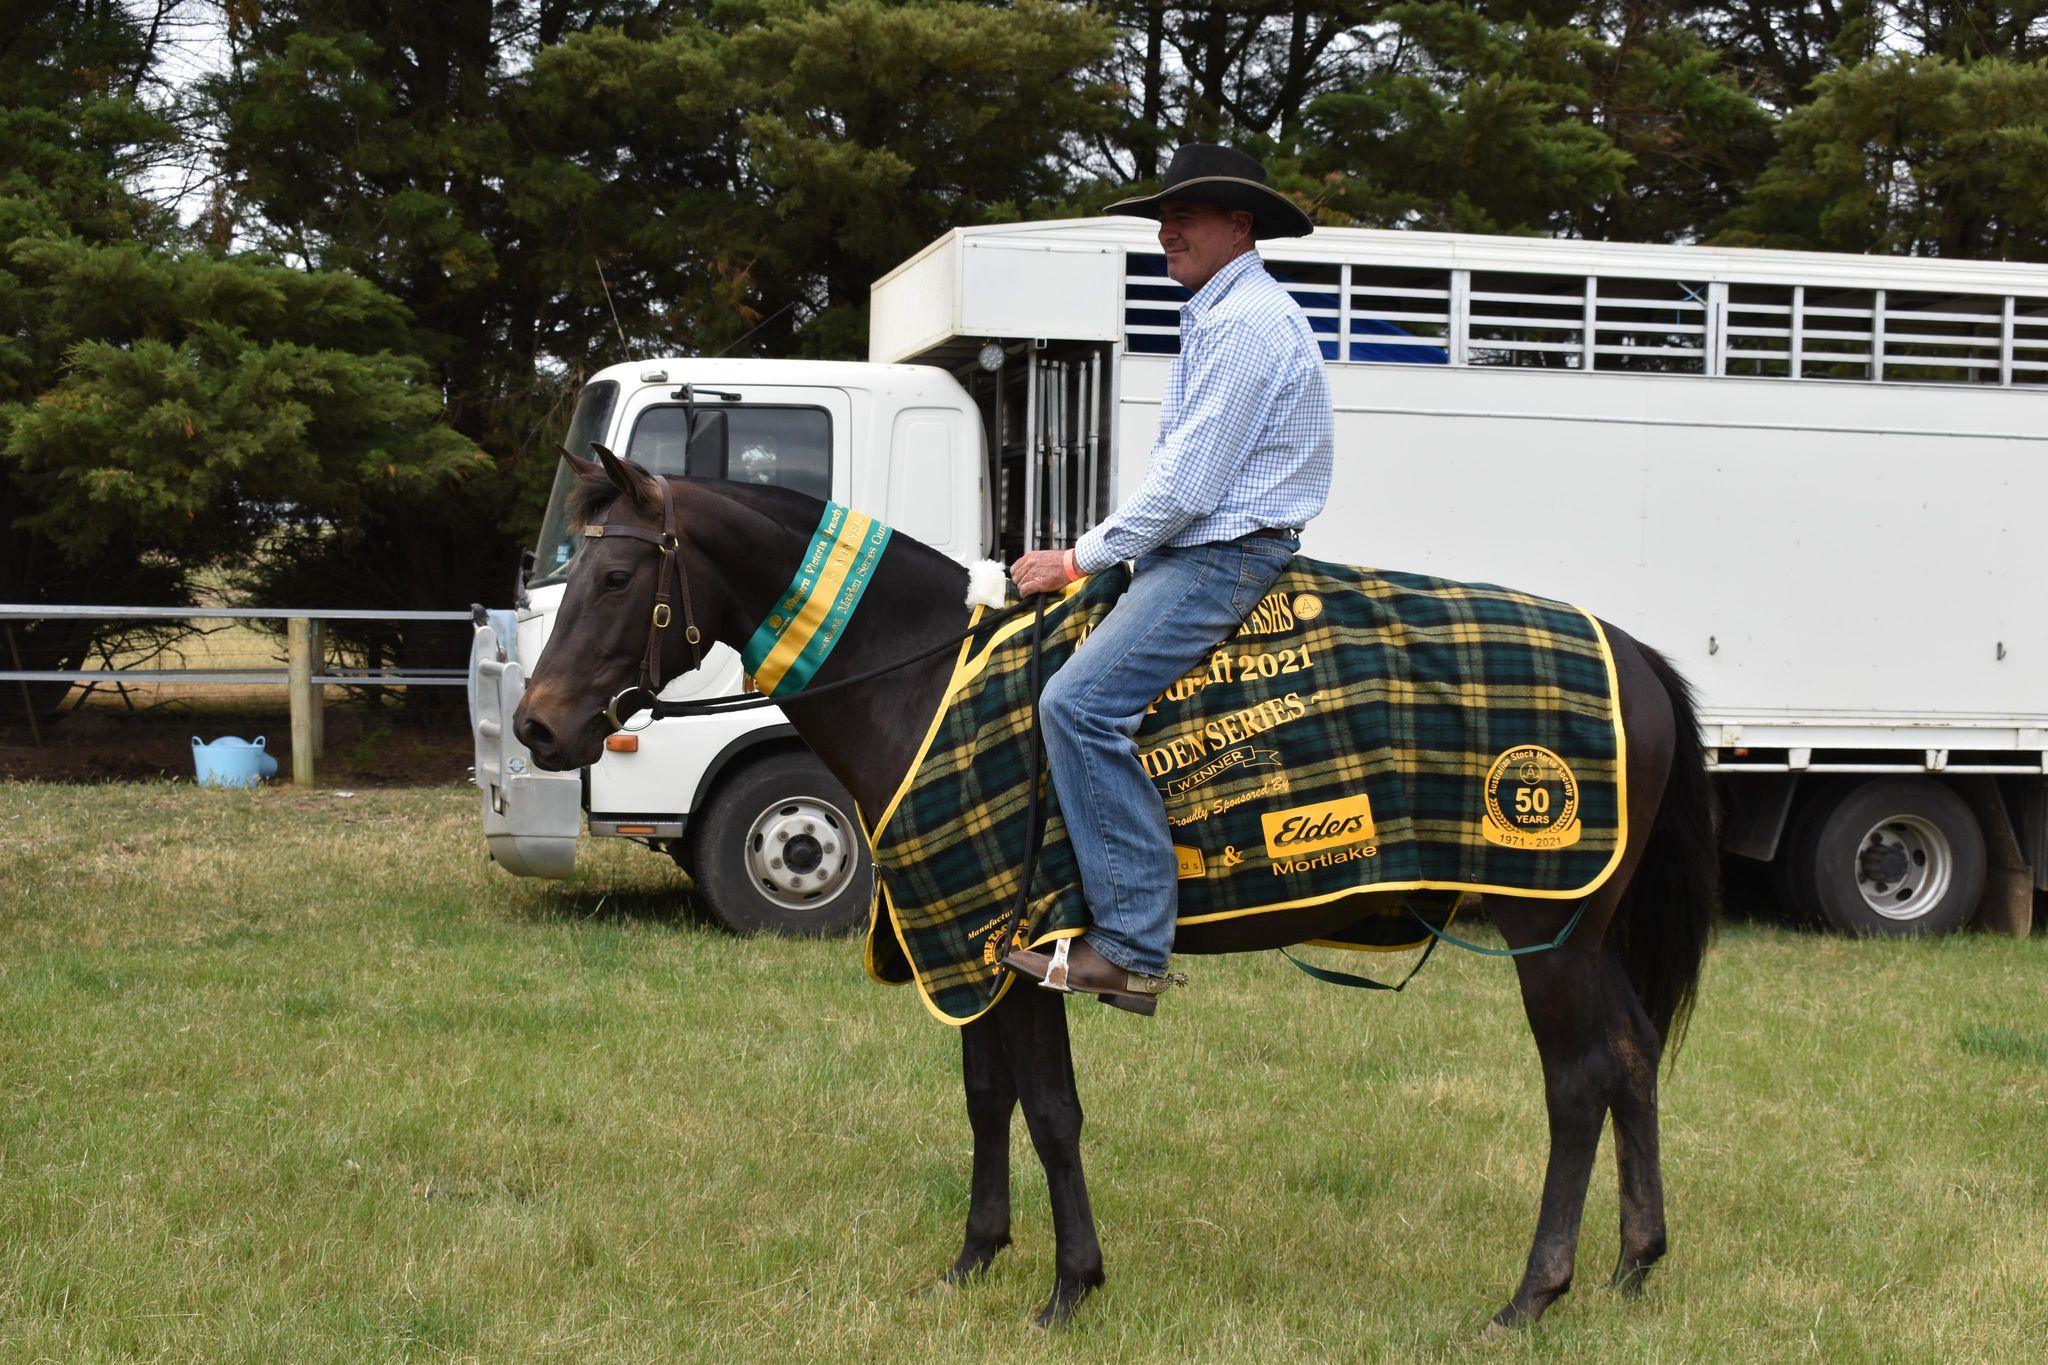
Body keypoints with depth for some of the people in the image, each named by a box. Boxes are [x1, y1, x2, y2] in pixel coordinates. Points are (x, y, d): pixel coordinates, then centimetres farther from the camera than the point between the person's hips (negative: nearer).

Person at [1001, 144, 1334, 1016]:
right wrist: (1095, 556, 15)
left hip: (1225, 560, -12)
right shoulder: (1222, 315, 20)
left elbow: (1189, 485, -19)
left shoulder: (1244, 322, -15)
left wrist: (1083, 559, -11)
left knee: (1079, 703, -25)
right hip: (1193, 551, 12)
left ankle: (1131, 948, -25)